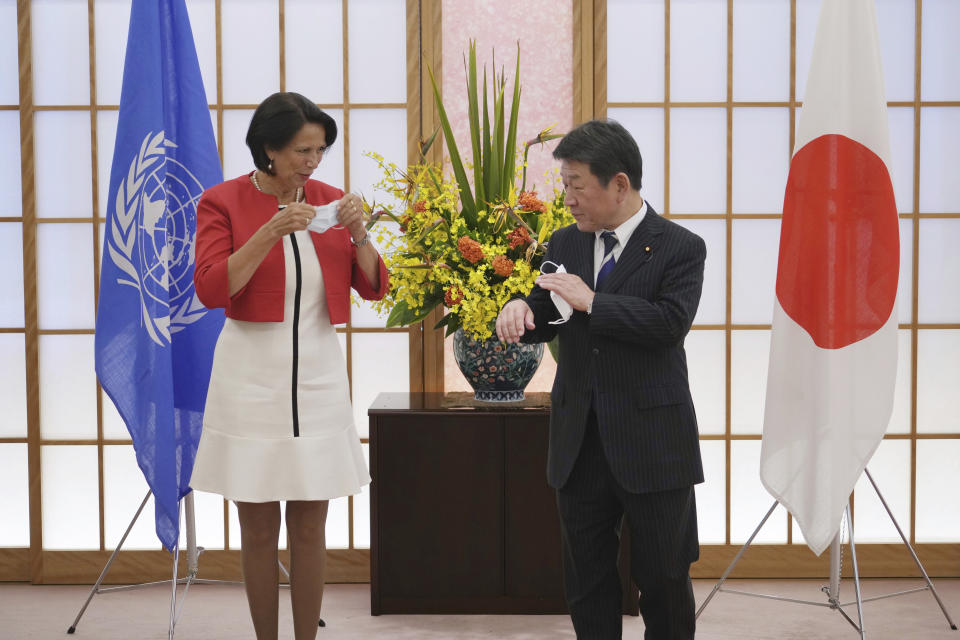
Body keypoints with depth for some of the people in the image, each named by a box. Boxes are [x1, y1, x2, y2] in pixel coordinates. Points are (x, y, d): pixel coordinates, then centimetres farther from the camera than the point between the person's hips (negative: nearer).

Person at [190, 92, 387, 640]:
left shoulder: (330, 201, 7)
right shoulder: (223, 202, -3)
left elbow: (374, 287, 7)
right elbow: (212, 289, -15)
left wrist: (358, 235, -11)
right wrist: (271, 231, -22)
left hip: (319, 374, 3)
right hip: (252, 374, -3)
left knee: (310, 528, 6)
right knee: (259, 530, 4)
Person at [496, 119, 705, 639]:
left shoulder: (679, 248, -7)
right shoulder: (564, 244, 9)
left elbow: (670, 323, -21)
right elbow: (545, 322, 14)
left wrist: (592, 302, -20)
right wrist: (521, 310, -9)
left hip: (652, 444, -5)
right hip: (579, 441, 5)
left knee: (663, 579, 6)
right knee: (586, 580, 11)